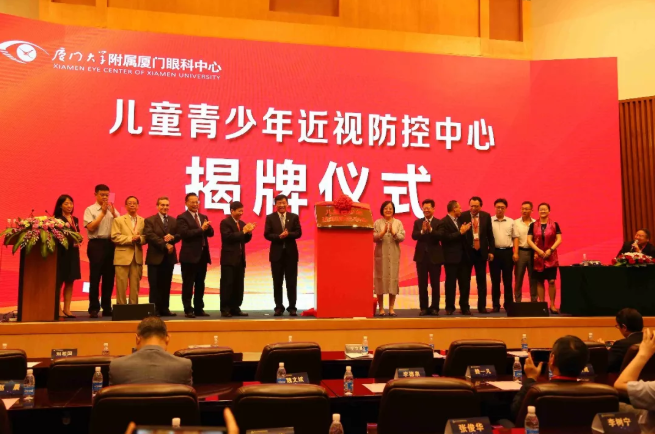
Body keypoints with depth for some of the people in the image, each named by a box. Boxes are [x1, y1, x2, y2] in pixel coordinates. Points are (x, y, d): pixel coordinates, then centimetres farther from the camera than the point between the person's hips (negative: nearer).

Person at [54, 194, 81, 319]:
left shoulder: (75, 220, 14)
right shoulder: (57, 219, -7)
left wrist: (78, 241, -1)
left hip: (73, 252, 7)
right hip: (61, 252, -7)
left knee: (70, 281, 7)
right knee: (59, 281, -2)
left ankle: (67, 308, 12)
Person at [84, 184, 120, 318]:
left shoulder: (113, 210, 13)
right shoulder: (90, 210, 1)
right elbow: (91, 227, -12)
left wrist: (113, 213, -9)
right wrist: (102, 213, -11)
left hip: (111, 244, 4)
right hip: (96, 244, -4)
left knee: (109, 277, 8)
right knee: (95, 277, -1)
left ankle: (107, 308, 16)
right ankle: (94, 308, 5)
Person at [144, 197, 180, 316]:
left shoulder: (174, 221, 14)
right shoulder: (150, 220, 0)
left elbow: (179, 235, 7)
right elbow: (150, 236, -12)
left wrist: (172, 237, -16)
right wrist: (165, 245, -18)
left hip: (169, 257, 4)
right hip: (155, 257, -4)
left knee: (166, 285, 8)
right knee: (155, 285, -2)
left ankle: (164, 308, 14)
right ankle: (154, 309, 2)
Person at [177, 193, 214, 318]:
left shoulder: (203, 217, 15)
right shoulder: (182, 217, -5)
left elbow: (211, 233, 8)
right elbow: (185, 234, -19)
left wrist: (207, 227, -13)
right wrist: (201, 229, -21)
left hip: (203, 255, 7)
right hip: (189, 256, -6)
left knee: (200, 284, 10)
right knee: (188, 284, -1)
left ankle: (199, 309, 17)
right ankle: (188, 310, 5)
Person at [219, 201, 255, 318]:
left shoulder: (242, 223, 14)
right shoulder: (225, 222, -8)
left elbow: (245, 239, 15)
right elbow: (228, 237, -21)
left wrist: (249, 232, -5)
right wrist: (243, 231, -18)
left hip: (240, 259, 7)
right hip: (229, 259, -7)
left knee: (239, 285, 8)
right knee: (227, 284, -5)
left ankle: (235, 308, 14)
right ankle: (225, 309, -1)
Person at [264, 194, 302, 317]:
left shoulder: (294, 217, 5)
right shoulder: (270, 217, 3)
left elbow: (298, 233, -2)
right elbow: (267, 234, -4)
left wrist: (288, 234, -20)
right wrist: (279, 236, -19)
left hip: (291, 253, 0)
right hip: (276, 253, 0)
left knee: (291, 282, 2)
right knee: (277, 282, 4)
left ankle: (292, 307, 7)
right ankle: (279, 307, 11)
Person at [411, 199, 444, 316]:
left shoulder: (439, 222, -1)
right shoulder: (418, 222, 7)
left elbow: (441, 236, -16)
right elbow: (414, 236, -8)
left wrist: (431, 230, -30)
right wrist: (422, 231, -25)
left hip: (435, 257, -2)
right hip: (421, 256, 2)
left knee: (435, 284, 4)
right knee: (422, 284, 5)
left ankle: (434, 308, 12)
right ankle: (424, 308, 12)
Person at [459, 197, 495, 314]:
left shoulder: (486, 216, 3)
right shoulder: (463, 216, -5)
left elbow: (490, 235, 6)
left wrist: (491, 251, 2)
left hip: (481, 252, 2)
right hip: (467, 252, -2)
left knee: (482, 281, 7)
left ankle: (482, 306, 13)